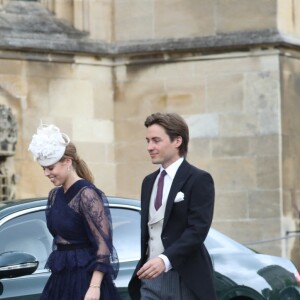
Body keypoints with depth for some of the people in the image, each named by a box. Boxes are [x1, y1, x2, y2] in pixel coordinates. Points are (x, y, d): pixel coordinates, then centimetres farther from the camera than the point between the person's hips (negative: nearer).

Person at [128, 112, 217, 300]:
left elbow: (198, 229, -16)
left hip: (185, 279, -6)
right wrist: (143, 266, 15)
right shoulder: (149, 181, 18)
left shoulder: (199, 179, -6)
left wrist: (165, 260, -27)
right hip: (151, 278, 6)